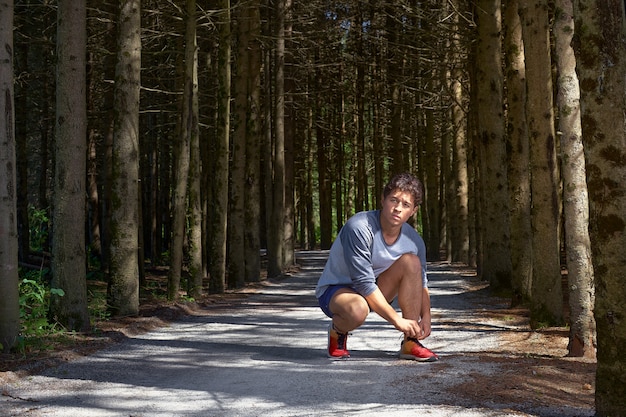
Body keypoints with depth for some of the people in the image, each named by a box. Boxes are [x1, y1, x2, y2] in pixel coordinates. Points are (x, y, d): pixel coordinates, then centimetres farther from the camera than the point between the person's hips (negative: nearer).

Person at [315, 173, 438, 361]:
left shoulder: (414, 240, -9)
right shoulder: (359, 227, -28)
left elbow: (421, 283, 5)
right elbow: (364, 283, -29)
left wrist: (425, 316, -13)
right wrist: (397, 320, -27)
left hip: (374, 291, 6)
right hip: (335, 289, -6)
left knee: (410, 261, -18)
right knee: (357, 310, -41)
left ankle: (410, 343, -12)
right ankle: (337, 331, -1)